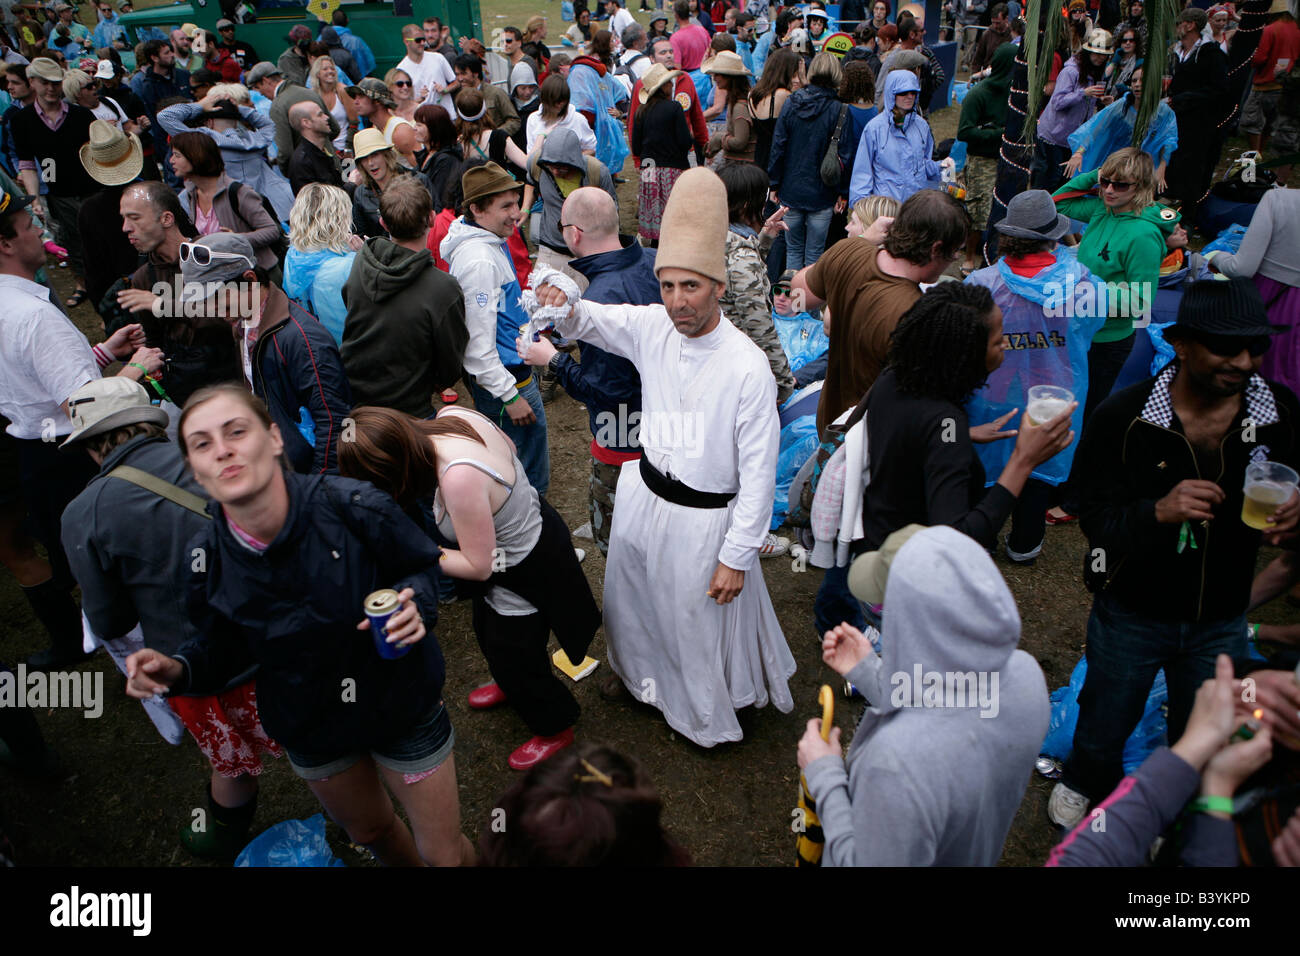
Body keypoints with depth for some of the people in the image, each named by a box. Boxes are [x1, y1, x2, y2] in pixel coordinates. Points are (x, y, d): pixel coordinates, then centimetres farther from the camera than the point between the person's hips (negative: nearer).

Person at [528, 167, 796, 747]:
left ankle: (711, 715, 46)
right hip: (643, 493, 6)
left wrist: (736, 557, -17)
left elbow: (758, 474, -21)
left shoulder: (747, 368, -26)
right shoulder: (653, 327, -10)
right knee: (633, 597, 28)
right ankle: (639, 672, 60)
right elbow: (589, 321, 3)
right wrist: (561, 305, -23)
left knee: (702, 620, 16)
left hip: (704, 517, -6)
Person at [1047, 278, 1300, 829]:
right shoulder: (1124, 417, -21)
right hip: (1132, 613, -3)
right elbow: (1097, 520, -20)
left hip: (1221, 619, 3)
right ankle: (1084, 785, 54)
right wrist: (1159, 512, -39)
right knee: (1106, 723, 20)